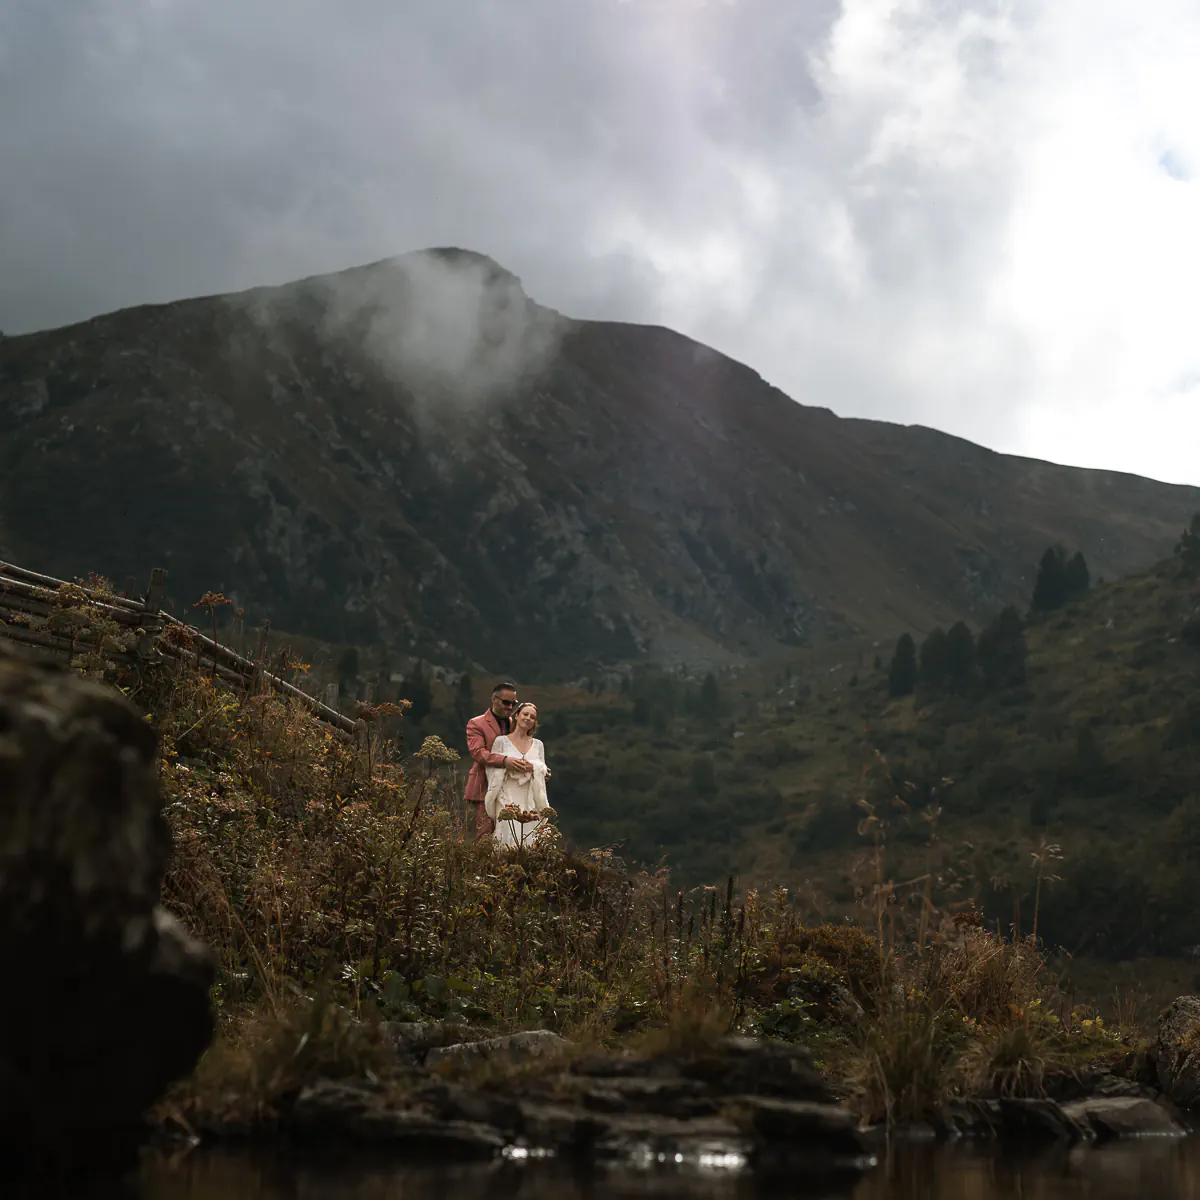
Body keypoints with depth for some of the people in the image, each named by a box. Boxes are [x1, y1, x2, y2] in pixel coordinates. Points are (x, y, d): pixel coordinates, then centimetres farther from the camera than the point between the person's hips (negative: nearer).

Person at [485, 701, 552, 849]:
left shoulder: (538, 745, 17)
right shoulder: (501, 741, 6)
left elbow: (543, 771, 13)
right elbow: (492, 768, 1)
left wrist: (533, 767, -7)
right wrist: (506, 761, -16)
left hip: (530, 799, 3)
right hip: (508, 797, -3)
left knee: (529, 836, -8)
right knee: (509, 836, -16)